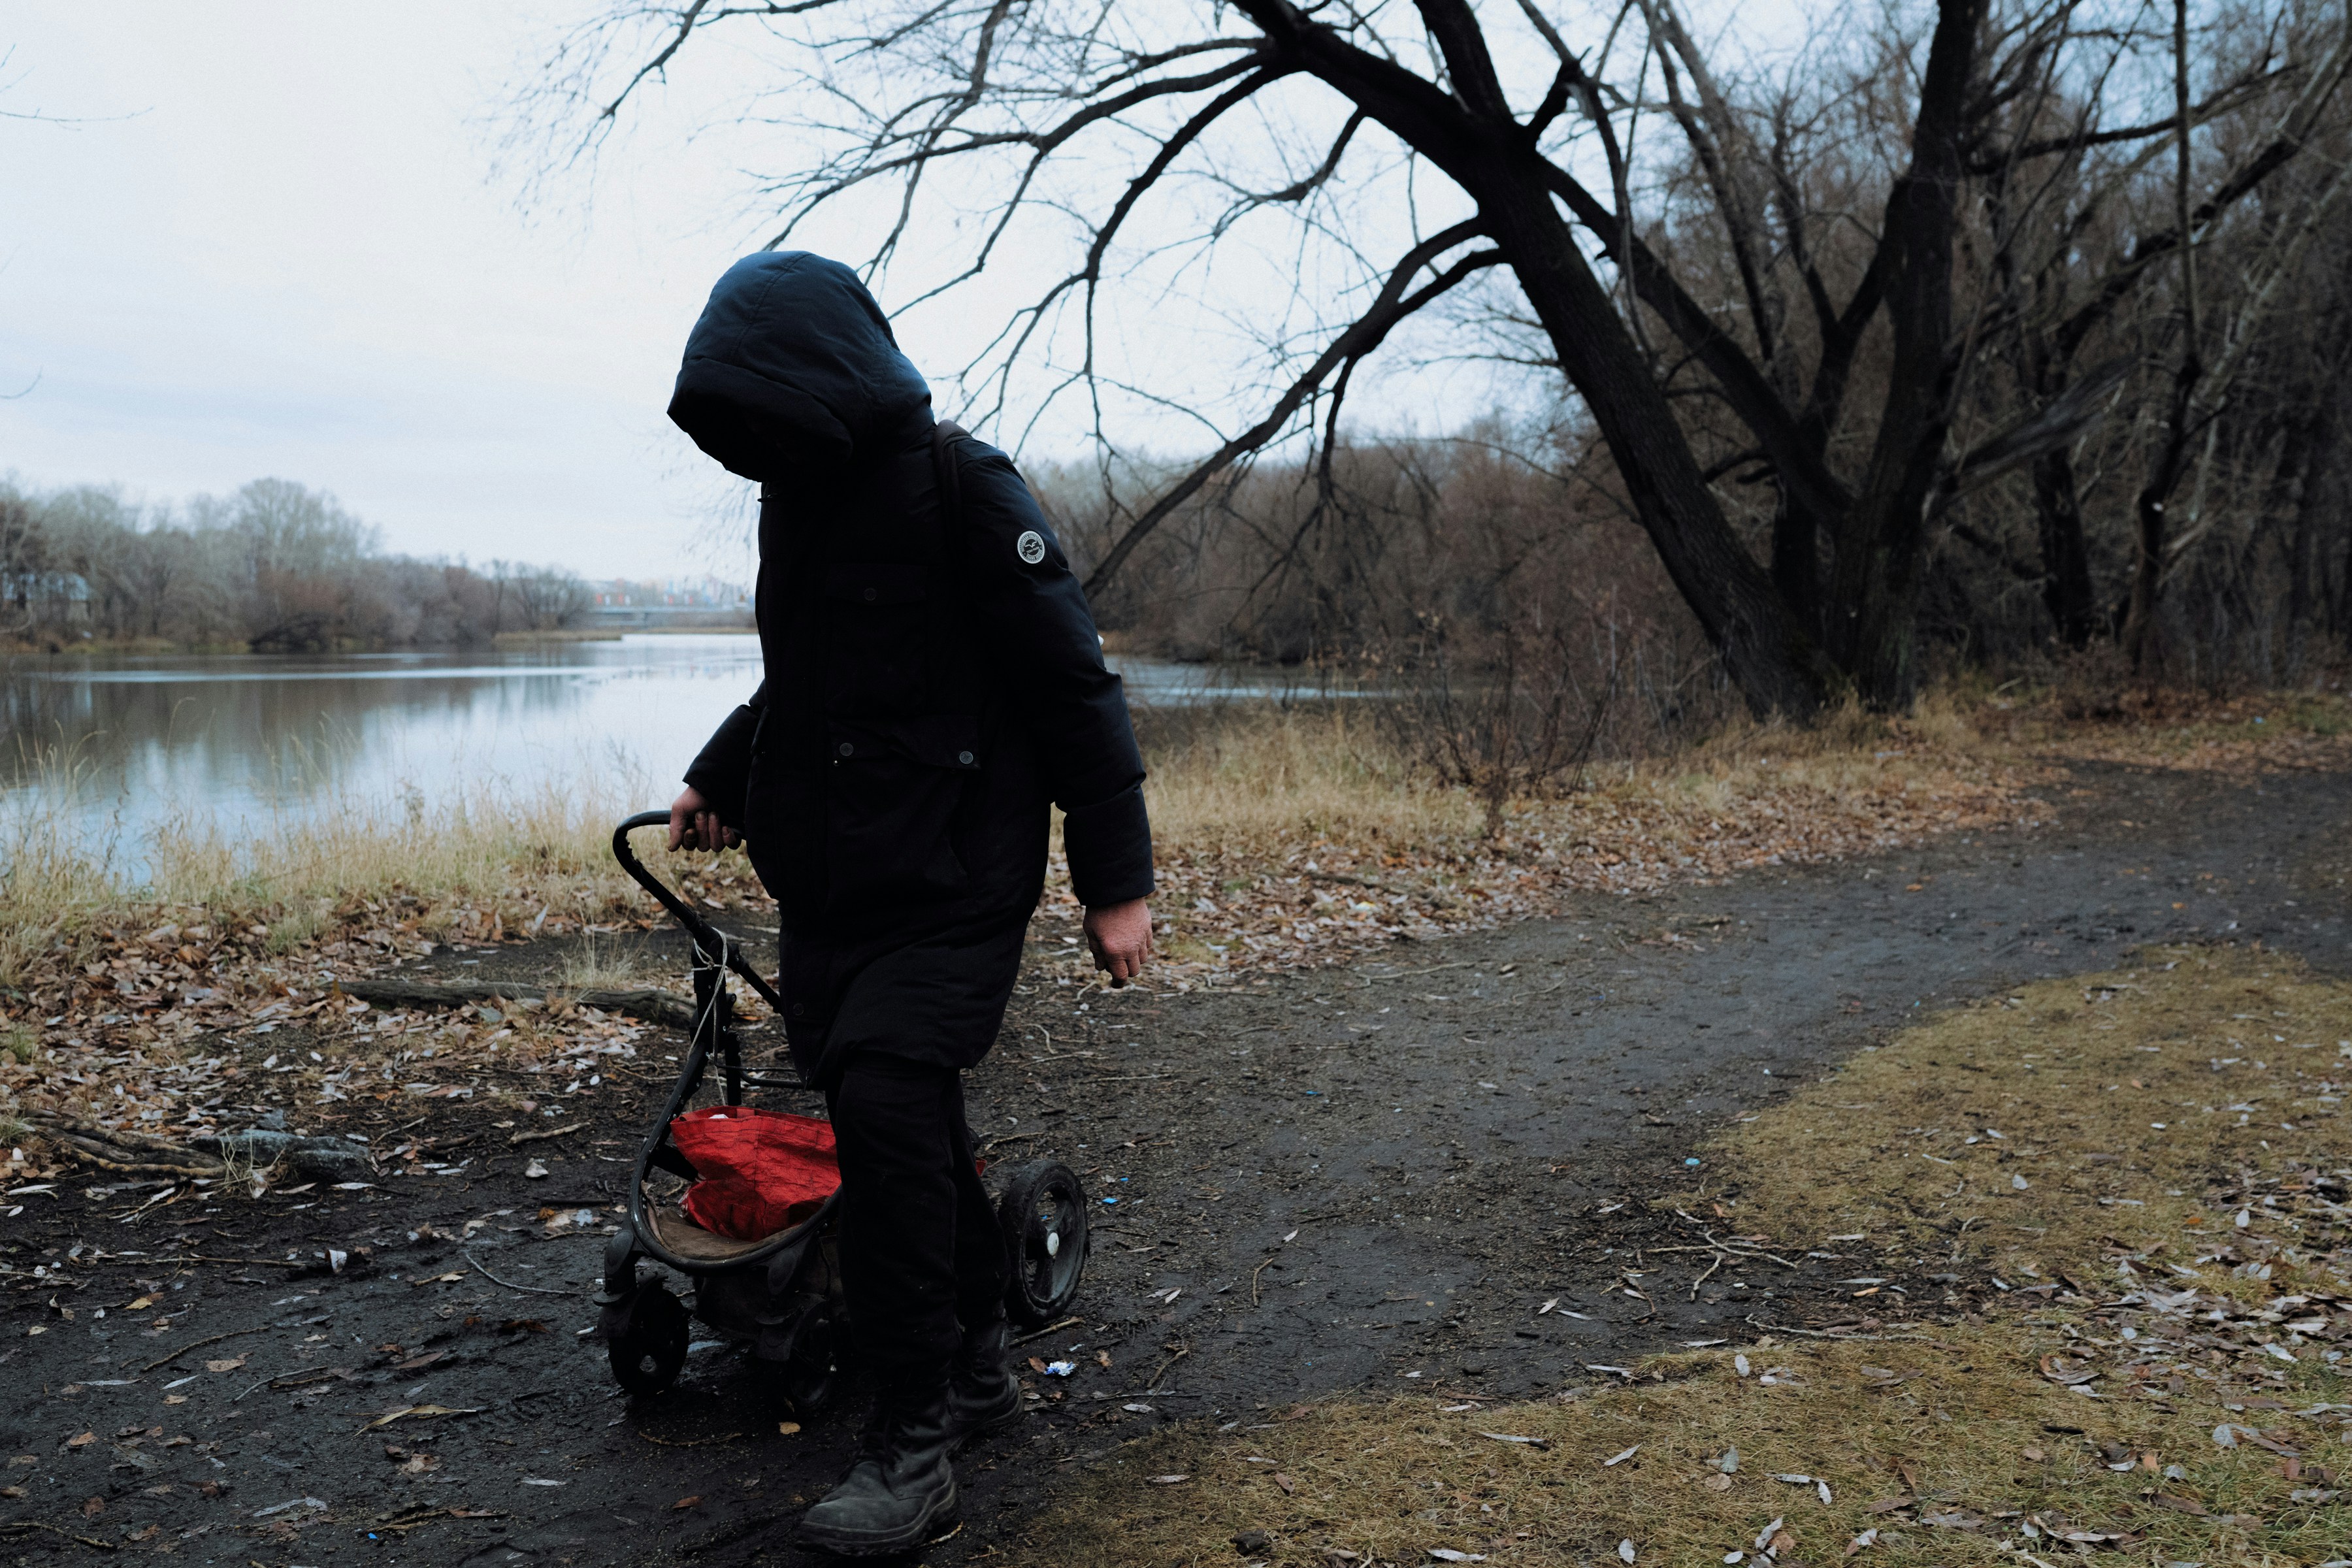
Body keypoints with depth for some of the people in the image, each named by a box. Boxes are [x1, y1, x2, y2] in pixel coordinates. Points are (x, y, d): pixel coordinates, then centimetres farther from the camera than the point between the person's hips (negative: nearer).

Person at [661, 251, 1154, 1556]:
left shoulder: (962, 491, -13)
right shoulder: (795, 499, 11)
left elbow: (1074, 690, -12)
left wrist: (1116, 881, -14)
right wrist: (719, 776, 14)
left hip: (952, 881, -7)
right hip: (825, 883, 8)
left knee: (885, 1096, -19)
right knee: (909, 1119, 11)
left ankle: (913, 1437, -8)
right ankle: (976, 1363, 28)